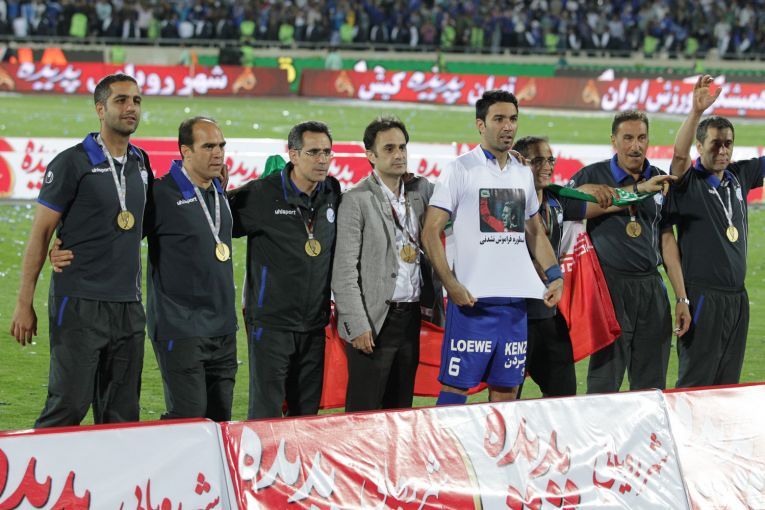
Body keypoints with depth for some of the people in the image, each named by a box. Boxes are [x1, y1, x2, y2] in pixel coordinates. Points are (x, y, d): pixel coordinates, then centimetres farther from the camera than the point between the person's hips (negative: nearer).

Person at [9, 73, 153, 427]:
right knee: (69, 405, -9)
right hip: (80, 304, -6)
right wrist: (25, 304, -9)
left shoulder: (140, 164, 12)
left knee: (120, 414, 7)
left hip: (128, 306, 6)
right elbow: (40, 234, -5)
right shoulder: (73, 163, -6)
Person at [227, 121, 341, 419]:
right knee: (266, 416, -6)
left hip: (314, 324, 6)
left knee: (307, 414, 10)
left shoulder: (331, 192, 6)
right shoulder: (262, 194, -11)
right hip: (271, 322, -5)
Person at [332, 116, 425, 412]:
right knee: (364, 412, -4)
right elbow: (344, 270, -10)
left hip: (410, 318, 6)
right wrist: (357, 326, -16)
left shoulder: (417, 196, 12)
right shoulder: (357, 200, -7)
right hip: (375, 321, -6)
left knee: (400, 409, 10)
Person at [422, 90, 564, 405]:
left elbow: (535, 232, 25)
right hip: (472, 298, -6)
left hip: (516, 298, 6)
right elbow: (431, 232, -6)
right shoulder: (460, 170, -2)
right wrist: (451, 285, -16)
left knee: (506, 388, 7)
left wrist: (554, 275, 9)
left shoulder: (523, 174, 16)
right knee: (456, 385, -7)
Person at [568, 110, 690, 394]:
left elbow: (667, 240, 15)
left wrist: (681, 298, 12)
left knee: (651, 386, 6)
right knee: (605, 383, -4)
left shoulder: (659, 182, 12)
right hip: (611, 287, -4)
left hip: (652, 290, 5)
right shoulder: (594, 176, 0)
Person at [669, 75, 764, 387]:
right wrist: (696, 111, -40)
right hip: (703, 297, -6)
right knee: (695, 382, -5)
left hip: (737, 296, 6)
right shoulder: (689, 181, -8)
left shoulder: (739, 176, 9)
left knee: (728, 384, 10)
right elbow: (679, 154, -26)